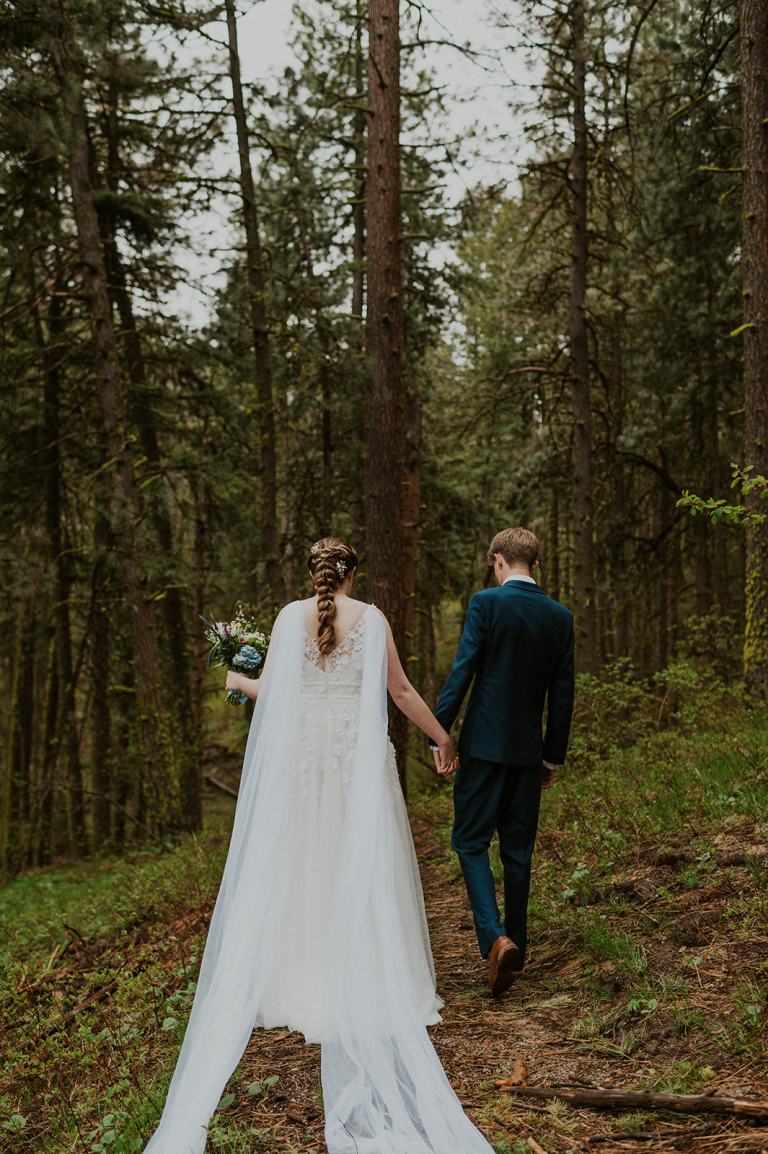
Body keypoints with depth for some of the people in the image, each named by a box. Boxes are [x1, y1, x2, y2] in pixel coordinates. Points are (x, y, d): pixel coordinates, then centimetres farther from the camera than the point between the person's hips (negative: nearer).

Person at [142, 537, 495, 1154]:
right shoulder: (372, 618, -1)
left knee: (304, 864, 11)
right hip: (360, 754, -1)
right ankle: (367, 983, 12)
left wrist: (235, 680, 25)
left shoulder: (291, 615, 0)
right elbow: (401, 691, 1)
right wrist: (442, 737, 13)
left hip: (302, 752, 1)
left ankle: (306, 980, 18)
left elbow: (270, 689, 2)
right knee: (363, 869, 8)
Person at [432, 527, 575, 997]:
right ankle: (515, 950, 22)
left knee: (471, 841, 3)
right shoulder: (561, 616, 5)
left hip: (485, 745, -4)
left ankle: (495, 937, -14)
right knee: (518, 849, 14)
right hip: (529, 749, 5)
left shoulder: (486, 603, -9)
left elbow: (461, 673, -14)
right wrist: (554, 757, 15)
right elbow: (563, 694, 7)